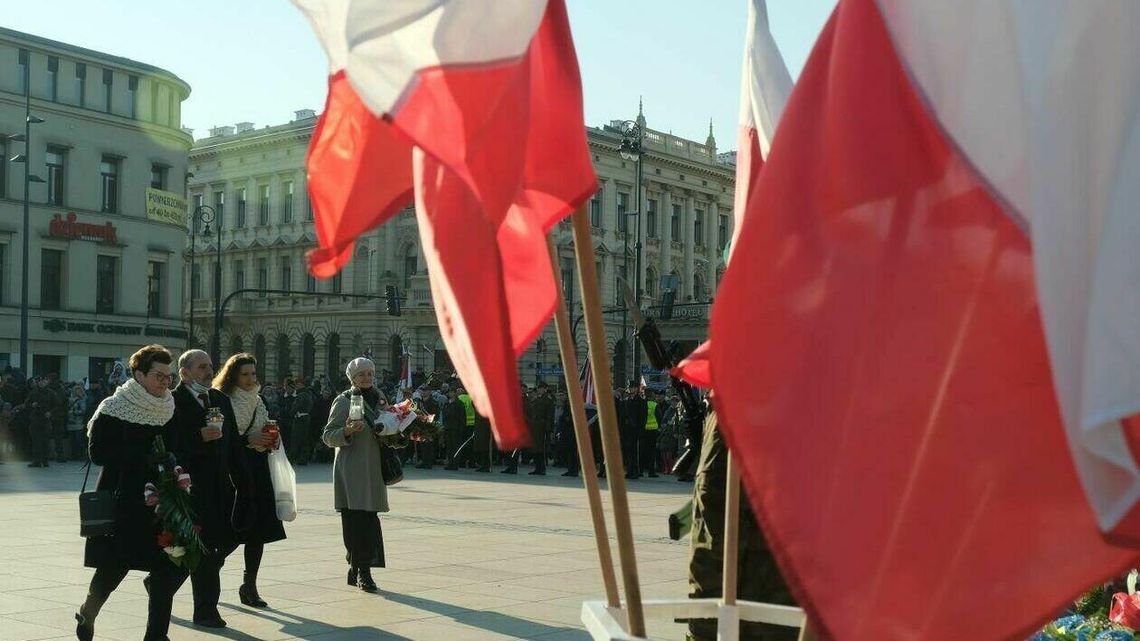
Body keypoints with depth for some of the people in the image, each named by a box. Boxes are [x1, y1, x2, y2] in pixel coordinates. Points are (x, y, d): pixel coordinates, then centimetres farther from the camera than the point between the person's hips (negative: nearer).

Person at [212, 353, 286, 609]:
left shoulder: (258, 401, 15)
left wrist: (271, 441, 5)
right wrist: (248, 440, -19)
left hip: (257, 471, 6)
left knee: (259, 531, 4)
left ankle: (250, 585, 12)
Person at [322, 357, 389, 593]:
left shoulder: (380, 399, 16)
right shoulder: (344, 400, -1)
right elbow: (328, 436, -4)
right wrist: (347, 431, -21)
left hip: (374, 468, 5)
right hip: (351, 469, -5)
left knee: (369, 518, 2)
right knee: (355, 519, -10)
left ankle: (357, 569, 13)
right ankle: (362, 571, -5)